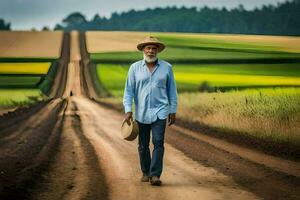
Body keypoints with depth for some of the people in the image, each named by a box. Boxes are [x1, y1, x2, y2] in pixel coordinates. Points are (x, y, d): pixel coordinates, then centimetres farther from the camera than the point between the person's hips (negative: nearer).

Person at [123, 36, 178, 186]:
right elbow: (129, 90, 1)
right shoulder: (135, 68, 2)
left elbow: (172, 90, 8)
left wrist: (173, 111, 6)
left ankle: (155, 175, -14)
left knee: (158, 142, -13)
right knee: (143, 145, 8)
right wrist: (128, 110, -8)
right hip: (141, 113, 1)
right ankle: (145, 173, 23)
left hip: (160, 112, -1)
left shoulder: (167, 67, 3)